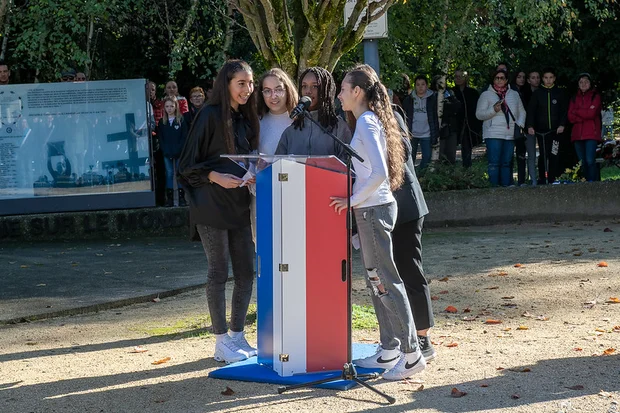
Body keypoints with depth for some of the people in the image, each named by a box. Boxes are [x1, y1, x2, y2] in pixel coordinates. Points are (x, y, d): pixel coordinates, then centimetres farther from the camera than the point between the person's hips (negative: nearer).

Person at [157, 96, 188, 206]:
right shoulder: (162, 122, 7)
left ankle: (181, 197, 5)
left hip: (179, 153, -2)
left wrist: (178, 150, -13)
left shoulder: (181, 120, 0)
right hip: (167, 154, 2)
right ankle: (169, 198, 5)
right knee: (169, 174, 3)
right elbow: (160, 138, 3)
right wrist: (166, 151, -9)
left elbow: (184, 137, -5)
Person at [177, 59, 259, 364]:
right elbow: (188, 164, -9)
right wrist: (216, 177, -23)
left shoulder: (246, 119, 12)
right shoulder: (210, 116, -9)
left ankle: (237, 335, 19)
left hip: (239, 206, 7)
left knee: (246, 273, 7)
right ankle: (221, 342, 7)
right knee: (219, 272, -1)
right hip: (212, 207, -7)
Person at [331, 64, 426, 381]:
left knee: (386, 280, -6)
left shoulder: (366, 123, -15)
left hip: (373, 210, -10)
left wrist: (353, 200, -18)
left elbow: (379, 173, -25)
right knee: (375, 280, 13)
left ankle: (411, 354, -2)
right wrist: (356, 200, 12)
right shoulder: (369, 120, 14)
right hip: (373, 209, 10)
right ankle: (388, 351, 20)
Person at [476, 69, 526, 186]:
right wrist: (493, 110, -17)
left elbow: (522, 112, 21)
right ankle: (494, 187, -9)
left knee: (506, 163, 5)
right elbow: (479, 114, -2)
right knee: (494, 163, -10)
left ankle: (506, 186, 8)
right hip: (493, 134, -4)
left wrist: (520, 124, 2)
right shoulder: (486, 94, 5)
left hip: (510, 134, 4)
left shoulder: (514, 94, 17)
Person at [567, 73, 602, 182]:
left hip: (591, 133, -4)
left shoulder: (595, 96, 8)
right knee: (582, 162, 1)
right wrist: (585, 113, -5)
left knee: (590, 161, -17)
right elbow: (570, 117, 6)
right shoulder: (574, 98, 18)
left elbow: (592, 113, -7)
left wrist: (577, 111, 4)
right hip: (577, 134, 4)